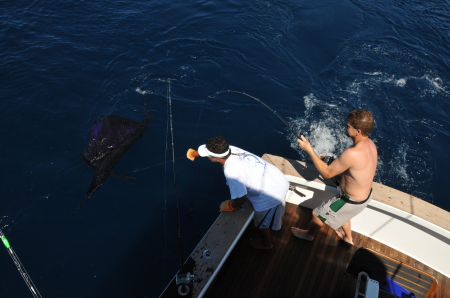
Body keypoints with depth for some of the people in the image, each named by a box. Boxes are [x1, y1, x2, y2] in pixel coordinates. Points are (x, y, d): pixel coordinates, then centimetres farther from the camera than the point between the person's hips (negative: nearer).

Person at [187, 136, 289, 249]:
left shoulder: (231, 171, -32)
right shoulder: (230, 149, -8)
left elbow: (241, 198, -25)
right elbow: (212, 150, 14)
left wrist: (229, 206, -4)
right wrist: (195, 153, 30)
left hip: (272, 194, -7)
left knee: (262, 222, 24)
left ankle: (266, 243, 52)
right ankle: (277, 222, 68)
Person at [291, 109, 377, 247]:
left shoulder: (353, 153, -38)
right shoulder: (370, 144, -9)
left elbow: (327, 173, -25)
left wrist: (309, 150, -22)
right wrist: (332, 160, -1)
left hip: (352, 202, -8)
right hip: (365, 195, 8)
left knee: (317, 214, 15)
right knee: (341, 213, 36)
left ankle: (309, 234, 45)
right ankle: (348, 238, 60)